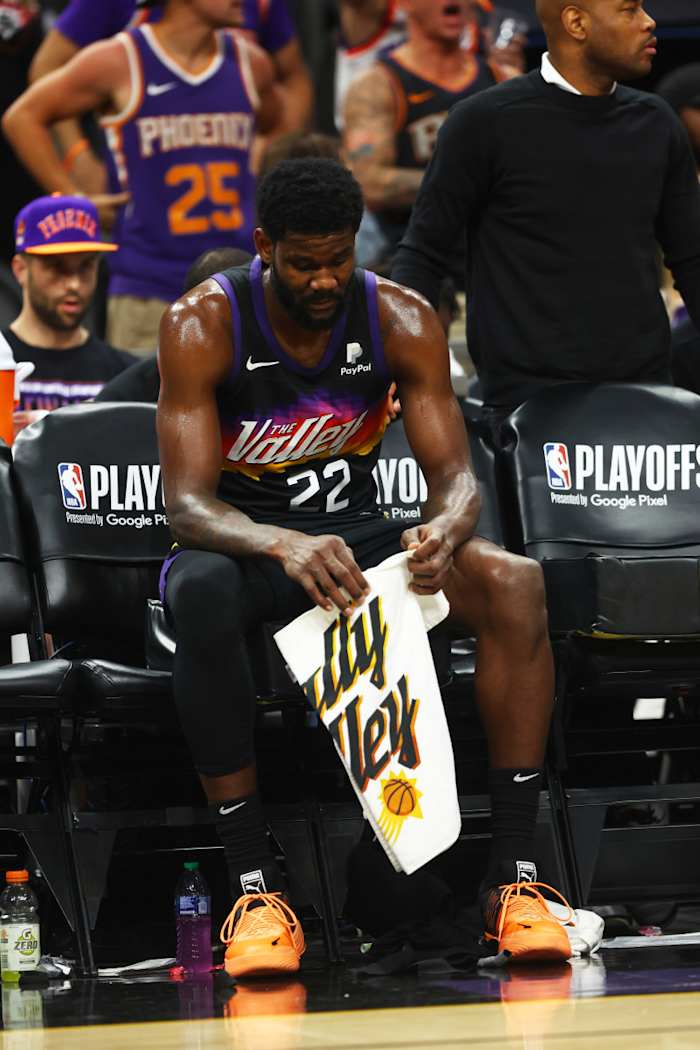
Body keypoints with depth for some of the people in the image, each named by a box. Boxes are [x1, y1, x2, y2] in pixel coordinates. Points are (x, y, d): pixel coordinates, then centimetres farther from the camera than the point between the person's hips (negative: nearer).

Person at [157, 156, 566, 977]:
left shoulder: (402, 322, -8)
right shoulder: (202, 326, -17)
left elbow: (455, 472, -9)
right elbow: (187, 503, -23)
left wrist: (444, 529, -36)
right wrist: (283, 545, -45)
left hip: (353, 533, 3)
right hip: (241, 540, -3)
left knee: (515, 584, -26)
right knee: (200, 594, -41)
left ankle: (511, 874, -24)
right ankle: (253, 885, -34)